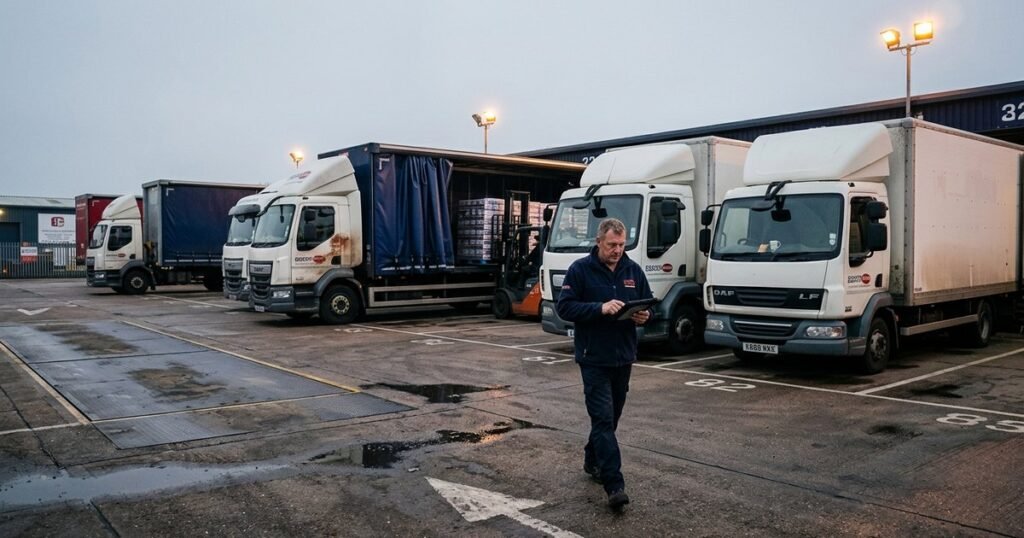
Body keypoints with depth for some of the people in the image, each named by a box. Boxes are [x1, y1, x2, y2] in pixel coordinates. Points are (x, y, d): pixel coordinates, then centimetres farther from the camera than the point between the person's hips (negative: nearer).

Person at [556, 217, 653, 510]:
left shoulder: (633, 270, 7)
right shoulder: (580, 269, -7)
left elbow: (649, 303, 14)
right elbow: (564, 307, -12)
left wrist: (645, 315, -10)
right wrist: (600, 308, -24)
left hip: (624, 356, 6)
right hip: (594, 357, -5)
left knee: (611, 416, 16)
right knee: (603, 418, -10)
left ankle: (593, 461, 37)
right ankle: (614, 485, -11)